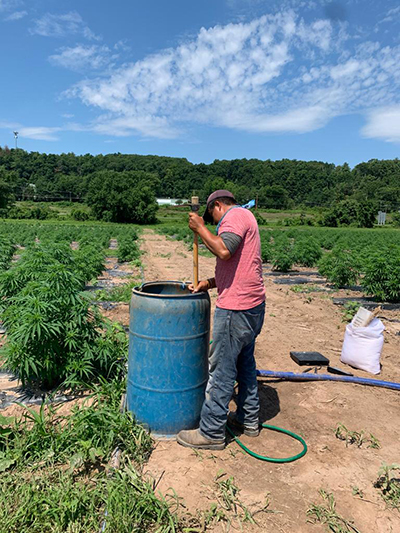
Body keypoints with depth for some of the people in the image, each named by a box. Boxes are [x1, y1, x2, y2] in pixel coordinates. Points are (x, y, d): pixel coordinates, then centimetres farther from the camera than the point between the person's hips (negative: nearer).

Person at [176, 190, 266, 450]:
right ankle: (249, 419, 35)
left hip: (236, 308, -10)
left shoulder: (236, 215, -9)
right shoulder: (244, 219, 21)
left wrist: (201, 228, -13)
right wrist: (208, 283, 11)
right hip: (253, 304, 10)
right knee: (245, 362, 20)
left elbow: (224, 251, -27)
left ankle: (212, 433, 12)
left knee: (222, 370, -1)